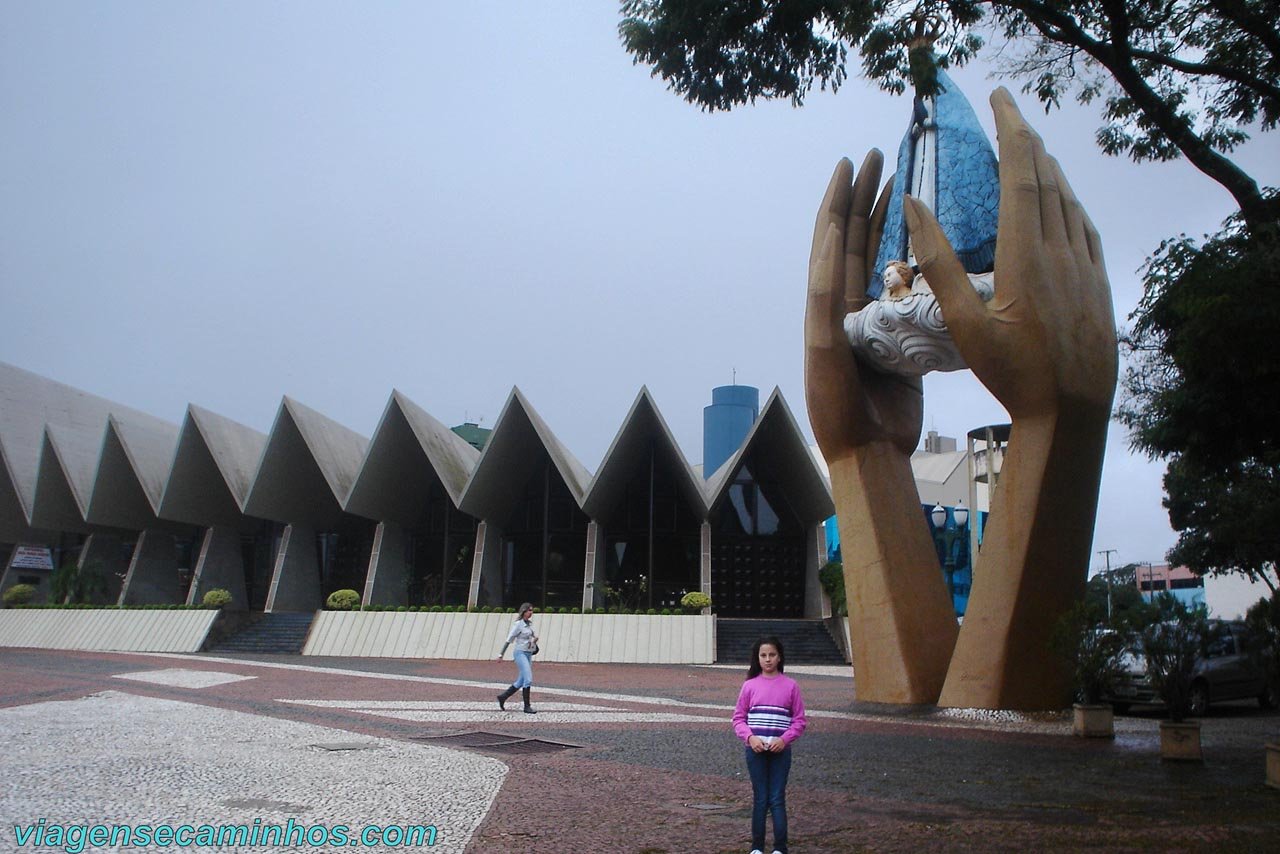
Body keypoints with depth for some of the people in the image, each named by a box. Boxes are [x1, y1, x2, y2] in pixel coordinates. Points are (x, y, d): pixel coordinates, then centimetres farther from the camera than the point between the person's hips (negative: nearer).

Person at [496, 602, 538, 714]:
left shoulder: (529, 623, 11)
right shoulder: (518, 624, -11)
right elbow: (509, 639, -11)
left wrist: (535, 639, 1)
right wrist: (501, 654, -11)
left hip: (529, 654, 8)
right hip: (520, 653, -8)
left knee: (521, 681, 11)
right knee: (528, 679, -14)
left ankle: (503, 697, 25)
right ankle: (527, 706, -9)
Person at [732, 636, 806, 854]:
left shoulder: (790, 685, -1)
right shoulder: (750, 685, 0)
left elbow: (799, 720, 2)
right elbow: (738, 718, 4)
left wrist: (784, 740, -12)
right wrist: (750, 737, -12)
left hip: (780, 750, -1)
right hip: (756, 750, 1)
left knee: (777, 799, 3)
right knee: (760, 799, 7)